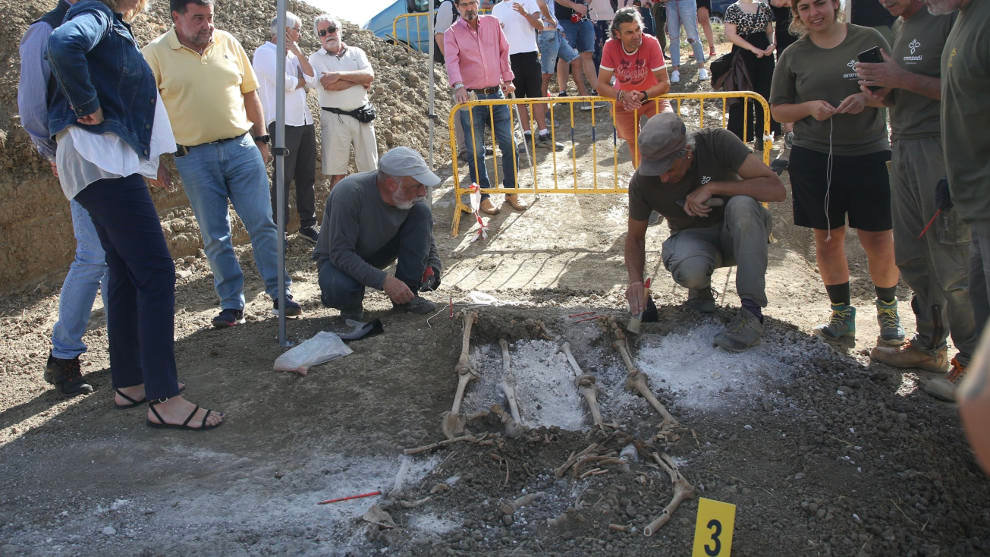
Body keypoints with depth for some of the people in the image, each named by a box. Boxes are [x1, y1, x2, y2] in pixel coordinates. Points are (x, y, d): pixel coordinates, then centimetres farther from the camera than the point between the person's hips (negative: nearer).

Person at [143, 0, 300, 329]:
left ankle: (281, 294, 11)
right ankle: (232, 304, 14)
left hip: (241, 148, 2)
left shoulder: (228, 44, 7)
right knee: (215, 237, 4)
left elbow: (249, 93, 13)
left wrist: (261, 140, 11)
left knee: (263, 224, 1)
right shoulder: (156, 54, -2)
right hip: (194, 158, -2)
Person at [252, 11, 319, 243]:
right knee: (284, 178, -7)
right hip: (284, 124, -8)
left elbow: (312, 79, 9)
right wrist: (301, 81, 3)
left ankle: (308, 224, 18)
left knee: (306, 176, 10)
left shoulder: (292, 55, 19)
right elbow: (284, 82, -17)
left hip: (304, 121, 8)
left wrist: (299, 53, -1)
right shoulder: (265, 53, -5)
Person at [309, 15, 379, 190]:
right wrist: (360, 80, -5)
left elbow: (370, 75, -6)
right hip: (334, 118, -3)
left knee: (369, 169, 5)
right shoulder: (316, 58, 4)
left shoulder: (356, 52, 12)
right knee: (337, 173, -1)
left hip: (362, 115, 3)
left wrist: (339, 75, -14)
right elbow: (329, 85, -13)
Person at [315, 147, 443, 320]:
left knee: (421, 211, -16)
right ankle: (350, 303, -2)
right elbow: (340, 253, -33)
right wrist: (384, 281, -40)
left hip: (380, 251, 6)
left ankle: (407, 296, -10)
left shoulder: (412, 194, -16)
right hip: (337, 258, -5)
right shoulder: (349, 193, -34)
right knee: (340, 288, -40)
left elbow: (426, 236, 4)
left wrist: (433, 267, -15)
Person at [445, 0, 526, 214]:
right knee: (476, 151, 2)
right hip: (471, 98, -3)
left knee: (509, 144, 3)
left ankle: (511, 192, 18)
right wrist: (458, 86, -34)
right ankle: (484, 197, 13)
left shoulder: (493, 23, 8)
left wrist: (507, 79, 14)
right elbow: (452, 60, -17)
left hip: (496, 93, 3)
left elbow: (503, 52, 18)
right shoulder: (452, 33, -2)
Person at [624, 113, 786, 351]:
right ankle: (700, 285, 3)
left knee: (741, 204, -36)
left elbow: (777, 189, -26)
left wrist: (712, 188, -32)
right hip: (693, 238, 0)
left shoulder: (716, 142, -22)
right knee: (690, 270, -37)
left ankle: (751, 311, -31)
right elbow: (635, 237, -1)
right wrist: (635, 280, -19)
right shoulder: (642, 182, -16)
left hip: (737, 233, 0)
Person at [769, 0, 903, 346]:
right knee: (828, 237, 7)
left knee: (878, 239, -1)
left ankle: (887, 308, 23)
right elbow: (778, 110, 10)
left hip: (869, 154, -1)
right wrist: (809, 107, -10)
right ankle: (842, 313, 23)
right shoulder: (793, 55, 7)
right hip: (814, 158, 1)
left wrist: (868, 98, -14)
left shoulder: (870, 40, 4)